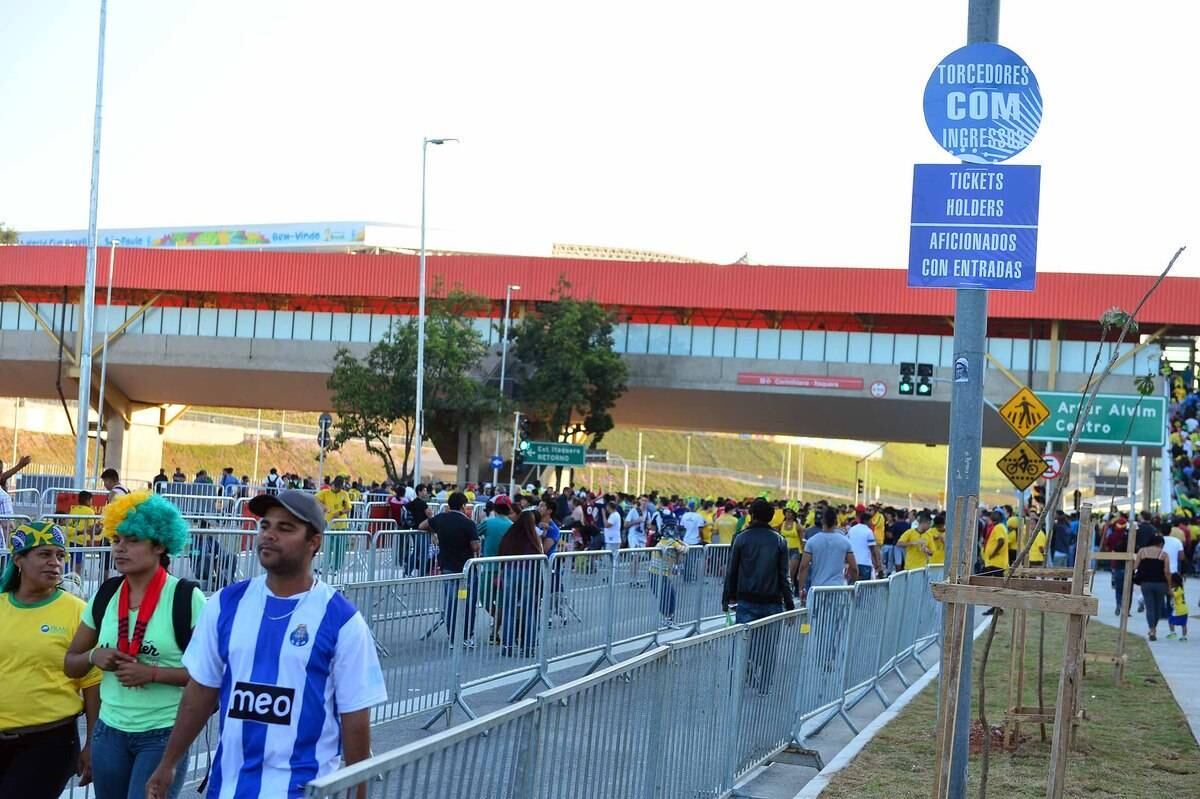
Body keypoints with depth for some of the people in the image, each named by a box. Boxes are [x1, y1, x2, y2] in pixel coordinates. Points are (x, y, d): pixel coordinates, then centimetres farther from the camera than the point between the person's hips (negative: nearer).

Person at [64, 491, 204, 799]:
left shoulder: (186, 597, -11)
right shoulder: (106, 595, 5)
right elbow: (70, 664, 14)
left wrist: (153, 673, -20)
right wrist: (94, 656, -8)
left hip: (164, 735, -5)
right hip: (110, 732, 5)